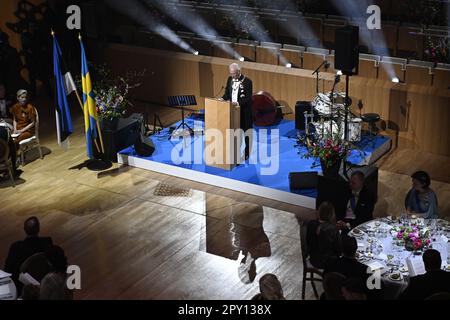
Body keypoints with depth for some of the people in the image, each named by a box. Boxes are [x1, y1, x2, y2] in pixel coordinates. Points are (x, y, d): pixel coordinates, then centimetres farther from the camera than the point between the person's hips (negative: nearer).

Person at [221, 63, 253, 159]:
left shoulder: (247, 82, -14)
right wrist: (223, 99, -7)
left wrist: (238, 103, -31)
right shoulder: (230, 79, 5)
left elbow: (248, 99, -17)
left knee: (246, 133, 6)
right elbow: (227, 93, 14)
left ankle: (246, 153, 19)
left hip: (244, 112, -5)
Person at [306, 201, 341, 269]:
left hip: (313, 260, 5)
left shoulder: (311, 224, -12)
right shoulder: (332, 229, -26)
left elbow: (308, 242, 3)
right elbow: (338, 249, -16)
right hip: (325, 263, -5)